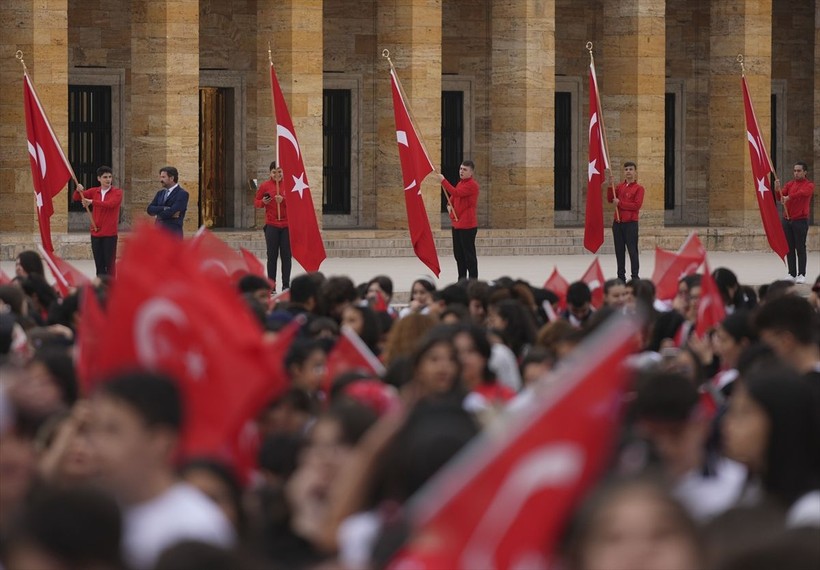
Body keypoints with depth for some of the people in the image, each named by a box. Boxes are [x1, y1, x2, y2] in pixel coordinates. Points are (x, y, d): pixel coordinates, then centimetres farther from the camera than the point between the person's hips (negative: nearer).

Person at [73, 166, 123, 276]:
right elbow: (76, 198, 8)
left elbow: (110, 204, -21)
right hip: (96, 233, 4)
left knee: (109, 263, -2)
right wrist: (79, 190, -14)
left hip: (110, 234, -4)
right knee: (99, 263, 8)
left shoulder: (117, 192, -3)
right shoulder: (94, 191, 9)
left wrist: (92, 202, -25)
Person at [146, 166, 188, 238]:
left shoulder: (182, 194, -6)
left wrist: (158, 211, 0)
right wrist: (165, 209, -13)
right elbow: (150, 209, 3)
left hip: (173, 234, -7)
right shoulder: (160, 193, 17)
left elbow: (170, 212, -17)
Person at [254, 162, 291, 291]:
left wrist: (283, 200, -16)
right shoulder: (265, 186, 2)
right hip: (271, 226, 0)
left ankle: (286, 285, 9)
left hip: (287, 225, 0)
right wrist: (263, 202, -12)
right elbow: (256, 202, 9)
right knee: (272, 256, 1)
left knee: (286, 256, 2)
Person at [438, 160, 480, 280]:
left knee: (469, 254, -6)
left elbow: (456, 193, -25)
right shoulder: (460, 183, 15)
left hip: (468, 225, -9)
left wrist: (443, 180, -24)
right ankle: (462, 279, 22)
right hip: (456, 224, 9)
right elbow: (453, 196, 29)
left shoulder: (472, 185, -14)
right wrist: (449, 205, 7)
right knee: (458, 253, 14)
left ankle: (473, 280, -1)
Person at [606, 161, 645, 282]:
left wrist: (620, 203, -13)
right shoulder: (620, 187, 14)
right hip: (618, 222, 5)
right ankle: (621, 276, 14)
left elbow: (637, 205, -14)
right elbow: (610, 200, 5)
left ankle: (635, 277, -2)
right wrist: (609, 184, -5)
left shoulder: (639, 188, -3)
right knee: (619, 251, 8)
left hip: (630, 223, -5)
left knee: (632, 251, -5)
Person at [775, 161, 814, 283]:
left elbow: (803, 192, -25)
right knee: (789, 248, 6)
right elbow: (780, 196, 1)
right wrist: (777, 188, -21)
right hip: (787, 220, 5)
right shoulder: (790, 184, 12)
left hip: (801, 220, -5)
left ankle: (801, 275, 0)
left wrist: (788, 197, -41)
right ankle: (792, 273, 11)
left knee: (800, 248, -3)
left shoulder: (809, 185, -4)